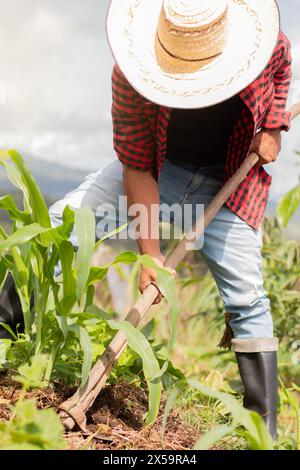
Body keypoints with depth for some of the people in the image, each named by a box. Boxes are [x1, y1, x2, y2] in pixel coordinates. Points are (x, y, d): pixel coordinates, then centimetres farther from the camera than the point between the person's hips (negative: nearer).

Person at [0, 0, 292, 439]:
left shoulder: (266, 43, -24)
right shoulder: (133, 72, -28)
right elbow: (137, 167, -22)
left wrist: (271, 128, -9)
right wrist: (150, 253, -24)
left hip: (230, 179, 0)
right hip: (157, 166, 0)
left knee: (245, 296, -9)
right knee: (60, 225, -16)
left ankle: (264, 431, 1)